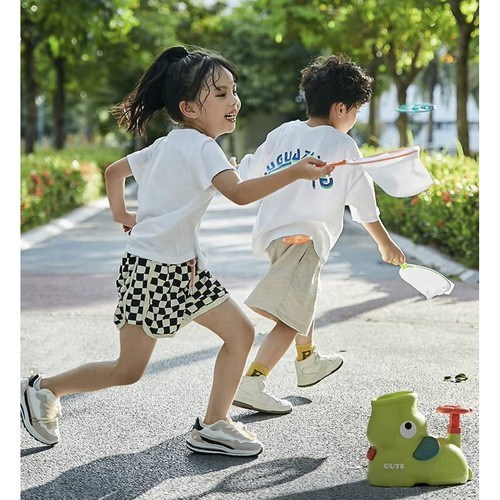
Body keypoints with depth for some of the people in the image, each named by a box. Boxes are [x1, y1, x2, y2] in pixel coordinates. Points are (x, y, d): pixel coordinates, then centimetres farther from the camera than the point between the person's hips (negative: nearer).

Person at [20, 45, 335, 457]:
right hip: (152, 270, -10)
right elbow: (240, 192, -34)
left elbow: (115, 170, 22)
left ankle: (213, 425, 8)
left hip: (184, 268, 10)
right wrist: (294, 173, -40)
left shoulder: (167, 145, 12)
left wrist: (122, 214, 21)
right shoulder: (199, 146, -17)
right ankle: (44, 388, 22)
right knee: (128, 370, 3)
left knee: (241, 333, 1)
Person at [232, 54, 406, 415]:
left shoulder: (281, 133, 10)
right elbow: (364, 206, 3)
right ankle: (250, 384, -20)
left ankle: (309, 361, 49)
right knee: (291, 320, -10)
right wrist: (386, 244, 15)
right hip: (305, 237, -8)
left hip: (271, 232, 8)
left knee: (304, 301, 30)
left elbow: (246, 176, 16)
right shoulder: (343, 145, -3)